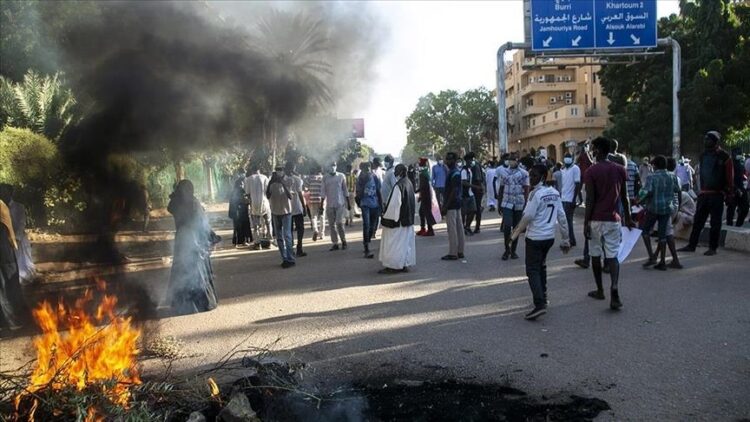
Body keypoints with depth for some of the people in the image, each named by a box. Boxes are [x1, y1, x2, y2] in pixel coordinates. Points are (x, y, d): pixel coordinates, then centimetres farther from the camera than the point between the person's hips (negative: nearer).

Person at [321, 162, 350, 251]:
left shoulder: (341, 176, 2)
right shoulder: (325, 178, 4)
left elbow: (345, 190, 6)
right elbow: (323, 192, 5)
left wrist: (348, 203, 6)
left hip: (340, 203, -2)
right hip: (329, 204, 2)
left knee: (339, 223, -10)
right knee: (332, 224, 3)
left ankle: (343, 240, 8)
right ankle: (335, 243, 10)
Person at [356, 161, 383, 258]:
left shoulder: (375, 178, 0)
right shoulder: (360, 180, -5)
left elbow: (379, 192, 7)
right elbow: (359, 194, -9)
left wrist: (381, 205, 7)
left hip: (375, 205, 3)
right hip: (365, 205, -3)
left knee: (373, 227, 12)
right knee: (366, 226, -15)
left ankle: (367, 242, 35)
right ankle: (367, 250, -15)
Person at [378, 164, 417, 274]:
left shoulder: (398, 186, -20)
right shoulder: (409, 183, 6)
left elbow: (393, 203, -19)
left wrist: (385, 215, -10)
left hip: (397, 219, -9)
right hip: (408, 219, 9)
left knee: (393, 243, 0)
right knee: (406, 241, 13)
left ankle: (392, 266, 5)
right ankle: (405, 264, 18)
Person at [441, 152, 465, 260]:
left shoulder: (453, 174, -17)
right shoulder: (456, 172, 14)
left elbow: (454, 191, -21)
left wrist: (445, 206, -20)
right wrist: (445, 204, 20)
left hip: (451, 205, -10)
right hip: (457, 204, 10)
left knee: (452, 229, -5)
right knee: (459, 228, 11)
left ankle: (453, 253, 0)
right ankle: (460, 252, 17)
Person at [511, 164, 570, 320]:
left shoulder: (536, 194, -15)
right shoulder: (555, 193, 7)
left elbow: (527, 217, -16)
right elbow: (562, 217, 9)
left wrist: (516, 234, -3)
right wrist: (565, 239, 14)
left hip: (535, 237, -7)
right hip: (550, 237, 8)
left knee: (532, 270, -6)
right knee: (541, 266, 24)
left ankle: (540, 304, -18)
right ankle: (543, 297, 32)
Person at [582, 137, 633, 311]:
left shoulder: (591, 171, -8)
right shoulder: (620, 170, 3)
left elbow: (590, 199, -11)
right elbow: (624, 197, 7)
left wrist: (586, 222, -7)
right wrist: (628, 218, 17)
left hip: (596, 219, -2)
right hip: (613, 219, 3)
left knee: (596, 255, 11)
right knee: (612, 256, 2)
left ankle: (600, 290, 22)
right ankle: (615, 289, -19)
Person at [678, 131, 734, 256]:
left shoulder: (724, 157, -6)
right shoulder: (703, 156, 10)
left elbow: (730, 177, -6)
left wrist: (729, 193, -8)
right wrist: (701, 190, 14)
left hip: (717, 194, -5)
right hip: (704, 194, 5)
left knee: (715, 222, 2)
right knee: (698, 220, 6)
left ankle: (713, 247, 8)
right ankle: (691, 245, 11)